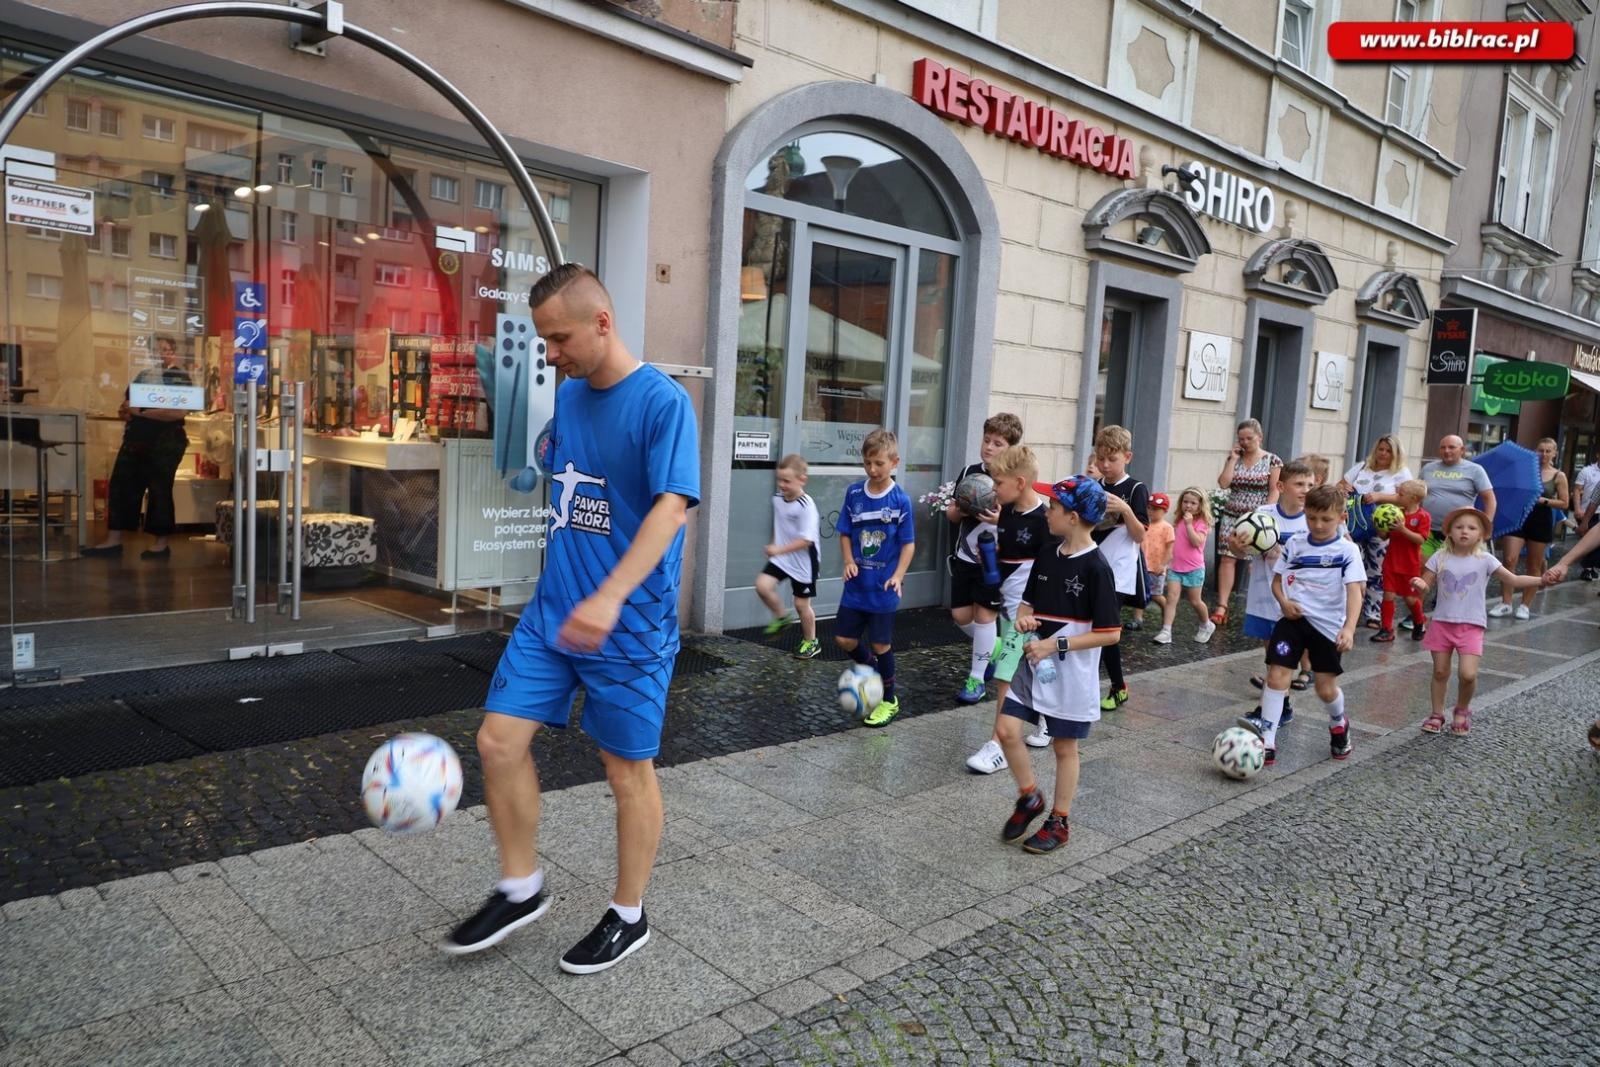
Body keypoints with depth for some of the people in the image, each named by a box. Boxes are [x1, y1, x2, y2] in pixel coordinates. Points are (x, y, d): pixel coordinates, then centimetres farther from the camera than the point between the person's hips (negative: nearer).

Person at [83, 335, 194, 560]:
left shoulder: (180, 378, -4)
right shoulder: (142, 375, 17)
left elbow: (178, 412, -19)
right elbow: (126, 406, 20)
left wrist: (141, 411, -18)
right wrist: (126, 411, -4)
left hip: (165, 442, -7)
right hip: (135, 439, 7)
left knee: (159, 491, -2)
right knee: (120, 487, 3)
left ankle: (163, 544, 8)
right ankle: (114, 540, 8)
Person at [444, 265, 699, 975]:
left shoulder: (663, 402, -14)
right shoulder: (568, 395, 8)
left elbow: (672, 506, -25)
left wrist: (611, 596, -37)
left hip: (628, 625, -7)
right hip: (553, 611, 7)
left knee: (628, 769, 6)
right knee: (499, 740, 4)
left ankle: (629, 917, 26)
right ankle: (521, 889, 25)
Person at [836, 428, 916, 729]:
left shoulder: (900, 499, -11)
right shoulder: (854, 493, -1)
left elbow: (908, 543, -6)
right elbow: (845, 533, 7)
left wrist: (898, 576, -17)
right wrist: (849, 561, -9)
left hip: (883, 586, -4)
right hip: (857, 583, 4)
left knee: (880, 644, 4)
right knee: (845, 638, 6)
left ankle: (888, 700, 24)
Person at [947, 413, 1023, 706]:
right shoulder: (969, 472, 4)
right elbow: (951, 514, 10)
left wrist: (1001, 519, -29)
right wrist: (960, 510, -12)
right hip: (965, 557, 5)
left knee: (984, 614, 0)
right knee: (960, 615, 7)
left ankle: (976, 679, 14)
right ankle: (997, 647, 36)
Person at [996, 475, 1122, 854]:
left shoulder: (1096, 568, -17)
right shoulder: (1047, 556, 3)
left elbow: (1110, 634, -17)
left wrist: (1056, 644, -21)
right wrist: (1024, 617, -8)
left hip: (1071, 675, -6)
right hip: (1033, 664, 6)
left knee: (1064, 748, 9)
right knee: (1007, 731, 0)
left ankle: (1060, 822, 26)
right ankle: (1029, 797, 23)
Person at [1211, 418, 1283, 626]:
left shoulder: (1272, 461, -1)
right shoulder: (1233, 458, 8)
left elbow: (1274, 491, -4)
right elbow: (1223, 483, -5)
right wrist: (1233, 458, -4)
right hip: (1232, 516, 3)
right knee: (1227, 559, -4)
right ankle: (1222, 607, -6)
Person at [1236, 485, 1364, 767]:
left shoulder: (1347, 550, -7)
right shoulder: (1294, 544, 4)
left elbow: (1354, 591, -15)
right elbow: (1277, 580, 10)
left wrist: (1349, 627, -28)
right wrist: (1284, 603, -11)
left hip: (1328, 625, -2)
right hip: (1293, 619, 2)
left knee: (1326, 687, 5)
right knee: (1276, 675, -10)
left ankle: (1339, 725, 40)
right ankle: (1267, 742, -8)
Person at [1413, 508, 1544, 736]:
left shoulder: (1485, 560, -4)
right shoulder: (1439, 558, -1)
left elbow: (1514, 580, 0)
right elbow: (1425, 587, 1)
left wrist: (1542, 579, -14)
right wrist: (1420, 585, -22)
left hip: (1471, 626, -1)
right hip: (1442, 623, 1)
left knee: (1468, 674, -12)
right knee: (1440, 671, 9)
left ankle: (1462, 710, 16)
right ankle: (1437, 714, 26)